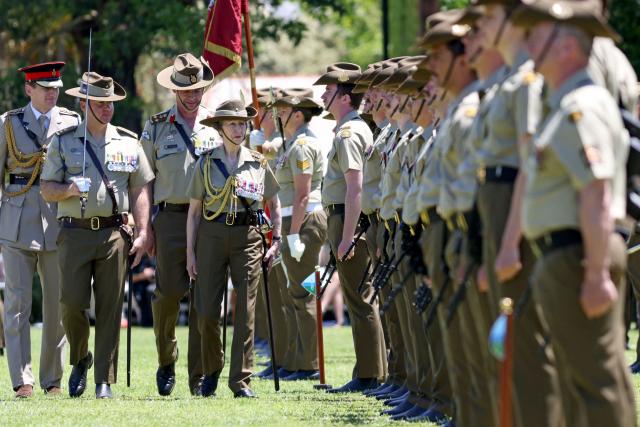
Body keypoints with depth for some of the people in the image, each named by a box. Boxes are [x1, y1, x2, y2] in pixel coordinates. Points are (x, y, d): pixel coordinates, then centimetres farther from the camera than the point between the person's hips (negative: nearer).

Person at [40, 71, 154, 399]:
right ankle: (80, 359, 19)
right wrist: (69, 189, -15)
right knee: (72, 302, -9)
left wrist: (143, 234, 0)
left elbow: (140, 190, 10)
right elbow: (47, 189, 7)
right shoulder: (63, 142, 8)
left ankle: (105, 380, 2)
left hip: (114, 233, 1)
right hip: (75, 233, -1)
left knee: (110, 308, -2)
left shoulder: (128, 143, 11)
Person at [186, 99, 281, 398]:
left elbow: (274, 204, 16)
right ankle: (211, 371, 19)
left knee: (245, 310, -5)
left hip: (247, 236, 0)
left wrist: (276, 240, 5)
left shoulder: (258, 163, 8)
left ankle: (241, 379, 0)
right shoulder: (206, 164, 5)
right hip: (212, 235, 0)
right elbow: (194, 211, 7)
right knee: (207, 311, -3)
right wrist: (190, 252, 2)